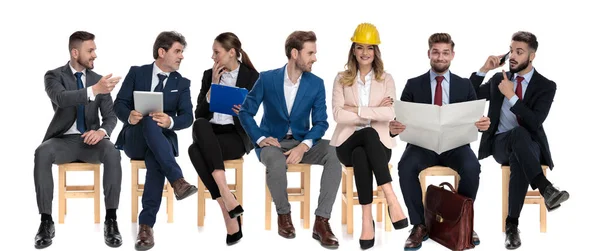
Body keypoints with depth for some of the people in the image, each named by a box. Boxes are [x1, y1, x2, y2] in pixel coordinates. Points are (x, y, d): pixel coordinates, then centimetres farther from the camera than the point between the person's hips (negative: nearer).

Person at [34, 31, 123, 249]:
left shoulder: (98, 79, 8)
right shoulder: (54, 76, -2)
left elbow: (110, 116, 4)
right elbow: (61, 99, -25)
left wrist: (102, 131, -20)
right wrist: (94, 90, -39)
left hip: (90, 140, 2)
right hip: (63, 140, -1)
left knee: (113, 154, -33)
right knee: (42, 153, -36)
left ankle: (111, 220, -29)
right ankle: (46, 221, -28)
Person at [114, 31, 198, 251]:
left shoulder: (182, 83, 10)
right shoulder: (136, 73, 7)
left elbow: (187, 117, -2)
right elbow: (119, 104, 0)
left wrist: (170, 121, -25)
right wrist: (129, 116, -24)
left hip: (162, 140, 1)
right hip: (134, 138, -1)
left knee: (155, 160, -37)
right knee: (149, 122, -37)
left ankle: (146, 225, -39)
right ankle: (178, 182, -48)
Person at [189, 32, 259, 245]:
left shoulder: (251, 76, 2)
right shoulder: (209, 75, 12)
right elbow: (200, 113, 3)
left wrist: (243, 112, -23)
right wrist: (213, 85, -5)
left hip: (237, 135, -3)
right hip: (209, 134, 3)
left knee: (195, 150, -33)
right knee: (200, 124, -35)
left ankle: (228, 213, -33)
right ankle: (227, 198, -40)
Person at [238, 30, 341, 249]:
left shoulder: (316, 84, -3)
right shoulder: (267, 79, -8)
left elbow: (320, 122, -6)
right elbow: (245, 112, -2)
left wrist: (304, 146, -24)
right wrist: (260, 139, -17)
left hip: (301, 142, 2)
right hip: (272, 142, -2)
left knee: (335, 154, -28)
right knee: (277, 163, -39)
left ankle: (322, 221, -25)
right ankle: (283, 214, -10)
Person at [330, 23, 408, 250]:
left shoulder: (386, 79, 8)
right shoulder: (341, 79, 8)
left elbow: (390, 114, -9)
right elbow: (338, 115, -7)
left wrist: (357, 110, -12)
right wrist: (373, 114, -11)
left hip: (377, 142, 0)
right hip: (348, 143, 0)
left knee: (362, 155, -37)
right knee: (363, 148, -37)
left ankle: (367, 220, -40)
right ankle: (391, 200, -40)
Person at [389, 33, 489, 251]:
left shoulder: (465, 85, 10)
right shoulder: (413, 85, 8)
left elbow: (474, 119, 4)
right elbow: (401, 119, 1)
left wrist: (483, 124, -21)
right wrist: (393, 127, -24)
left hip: (455, 144, 1)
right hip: (423, 144, 0)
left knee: (472, 168, -32)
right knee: (405, 167, -33)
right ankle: (419, 225, -18)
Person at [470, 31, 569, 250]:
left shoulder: (546, 86, -1)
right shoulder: (499, 79, 9)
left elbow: (535, 123, -13)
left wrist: (512, 96, -20)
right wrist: (483, 70, -2)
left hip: (529, 145, -1)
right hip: (501, 143, 1)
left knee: (519, 160, -40)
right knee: (518, 134, -38)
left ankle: (512, 225, -36)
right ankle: (545, 189, -46)